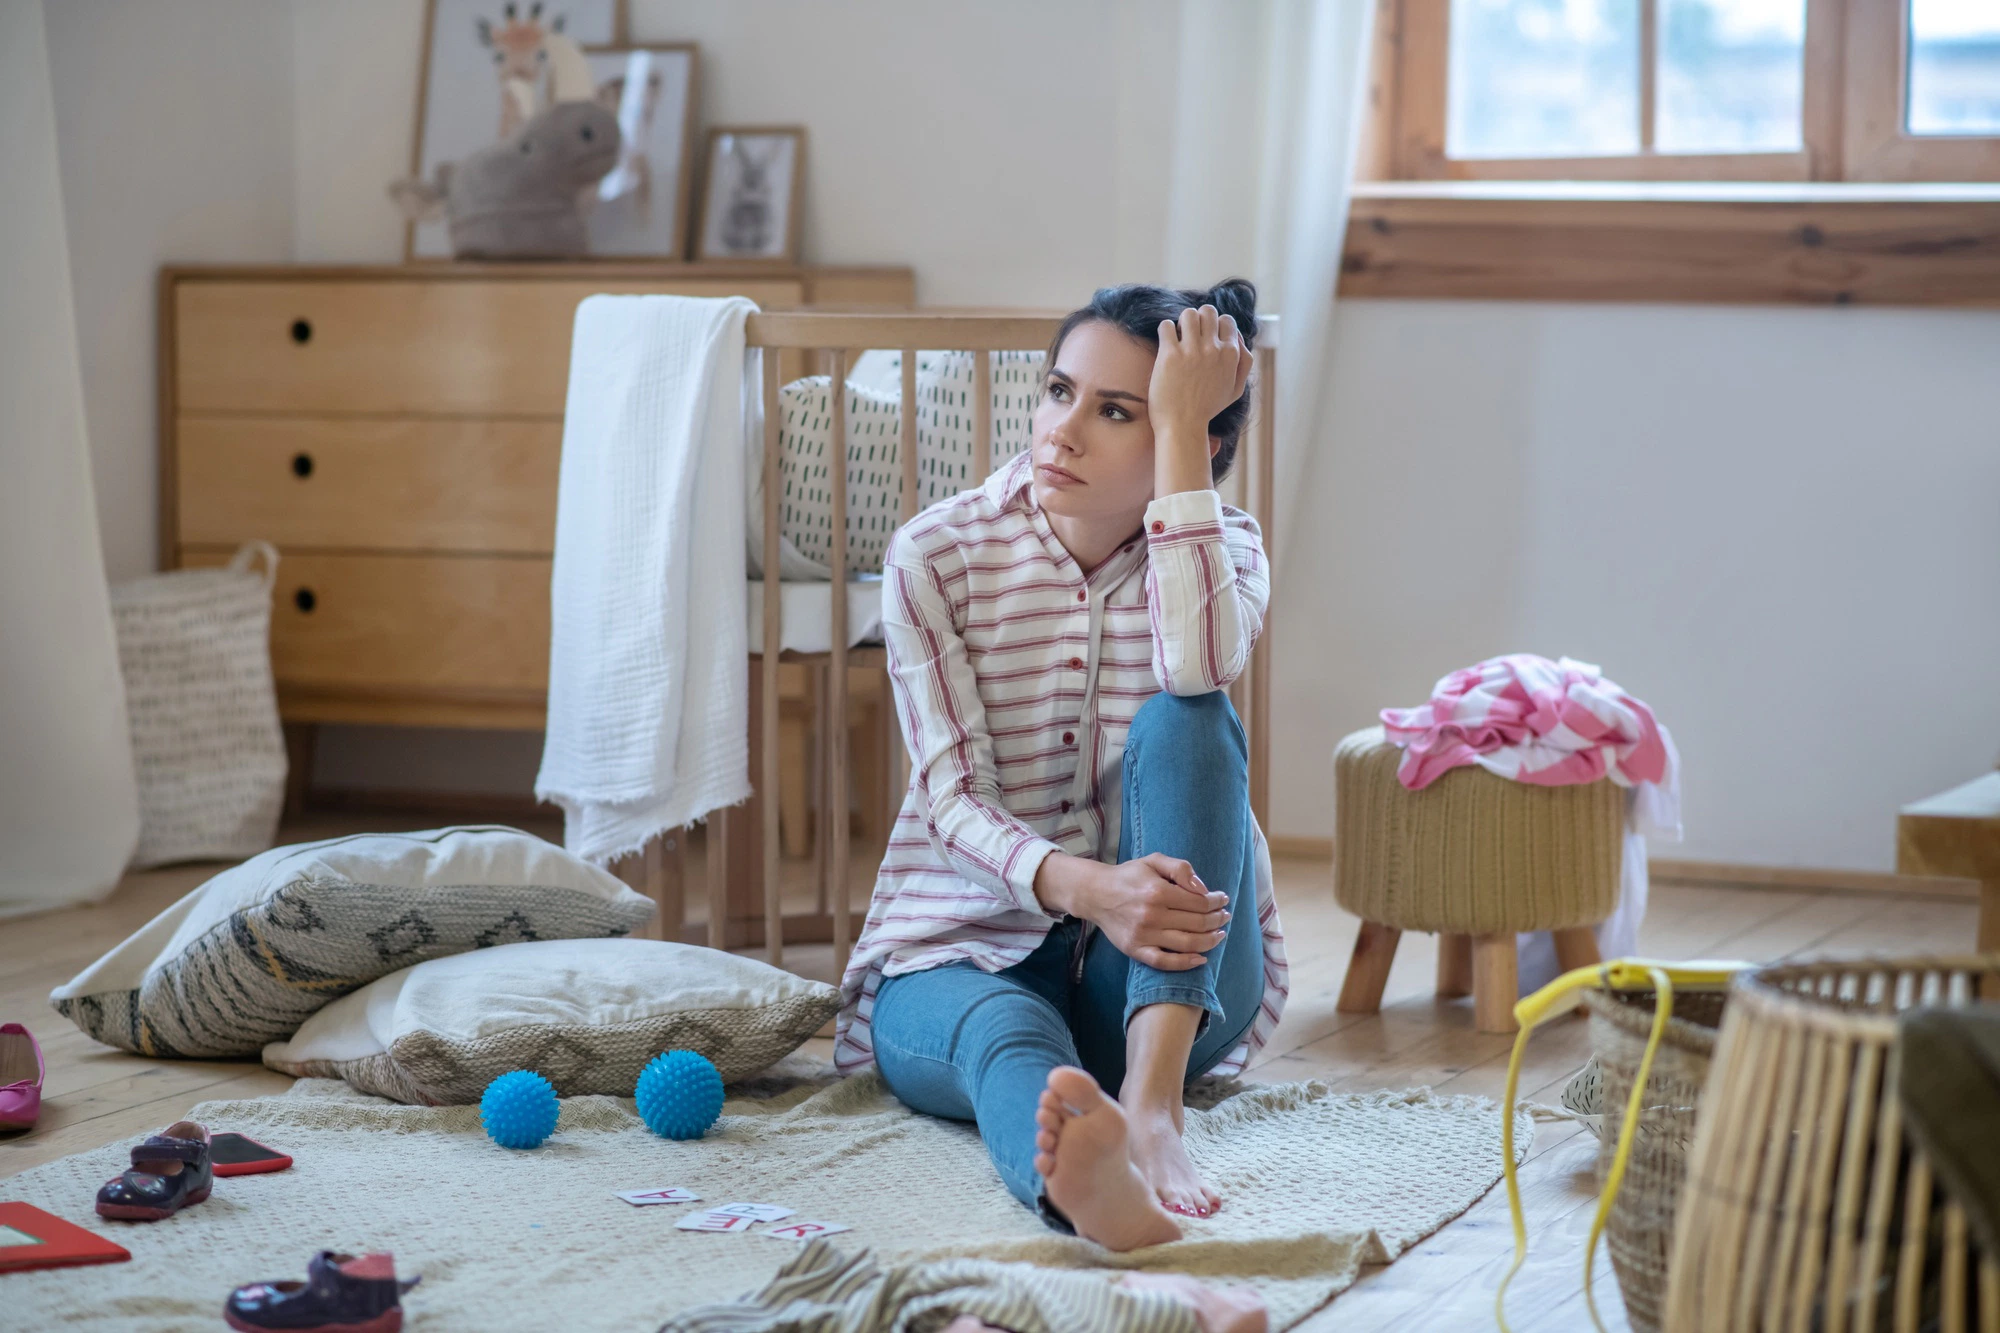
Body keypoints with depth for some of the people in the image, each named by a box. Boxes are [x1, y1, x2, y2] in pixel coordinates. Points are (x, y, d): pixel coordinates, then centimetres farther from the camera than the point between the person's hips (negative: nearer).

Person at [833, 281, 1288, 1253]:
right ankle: (1087, 1180, -75)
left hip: (1168, 984, 1)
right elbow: (952, 795, -14)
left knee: (1185, 722, -26)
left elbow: (1200, 668, -27)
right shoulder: (936, 556, -5)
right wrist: (1083, 887, -35)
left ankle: (1151, 1097, -45)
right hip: (967, 952, -1)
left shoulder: (1223, 547, -1)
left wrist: (1180, 429, -24)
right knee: (1005, 1032, -38)